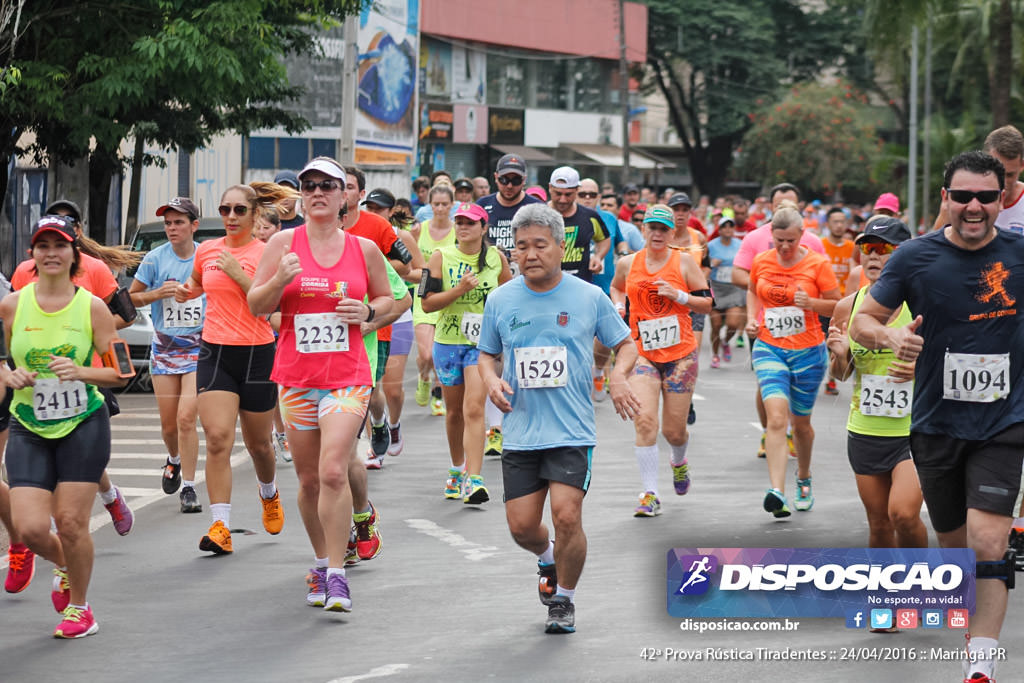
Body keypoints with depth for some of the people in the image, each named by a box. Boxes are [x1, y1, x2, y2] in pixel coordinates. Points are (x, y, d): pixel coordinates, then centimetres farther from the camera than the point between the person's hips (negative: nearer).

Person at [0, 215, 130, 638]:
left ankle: (79, 606, 18)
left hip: (83, 426, -2)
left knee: (71, 522, -5)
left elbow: (120, 373, -1)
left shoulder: (92, 307, -4)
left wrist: (80, 372, -19)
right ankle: (64, 566, 28)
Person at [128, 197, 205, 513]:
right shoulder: (155, 259, -1)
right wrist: (157, 294, -12)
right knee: (168, 424, 7)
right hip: (164, 348, 2)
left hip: (199, 348, -2)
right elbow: (131, 297, 6)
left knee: (186, 418, -14)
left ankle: (189, 487, -6)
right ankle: (174, 460, 41)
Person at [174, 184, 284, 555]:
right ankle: (220, 527, -17)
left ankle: (269, 494, 45)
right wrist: (186, 291, 7)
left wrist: (239, 274, -20)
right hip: (214, 352, 2)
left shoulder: (265, 253, -5)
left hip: (256, 354, -2)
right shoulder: (206, 250, 8)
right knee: (218, 439, -13)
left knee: (258, 443, 12)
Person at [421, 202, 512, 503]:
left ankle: (473, 480, -22)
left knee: (473, 409, -16)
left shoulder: (496, 258, 2)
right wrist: (459, 290, -19)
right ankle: (457, 470, 36)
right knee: (454, 411, 14)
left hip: (483, 343, -2)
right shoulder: (441, 257, -2)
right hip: (448, 341, 2)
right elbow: (427, 303, -7)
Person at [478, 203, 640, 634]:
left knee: (566, 517, -14)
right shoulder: (500, 300, 4)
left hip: (572, 432, -2)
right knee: (522, 526, 1)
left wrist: (619, 375, -10)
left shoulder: (589, 297, -1)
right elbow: (487, 354, 17)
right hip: (520, 433, 2)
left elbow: (625, 344, 10)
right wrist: (492, 381, -4)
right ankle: (548, 560, 37)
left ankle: (564, 600, 9)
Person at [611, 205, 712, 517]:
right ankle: (650, 494, -12)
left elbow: (707, 303, 1)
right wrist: (618, 306, 6)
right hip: (642, 353, 1)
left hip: (680, 354, -1)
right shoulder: (627, 264, 4)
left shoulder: (684, 263, -1)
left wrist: (679, 296, -15)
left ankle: (679, 462, 43)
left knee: (674, 430, 5)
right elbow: (616, 287, 26)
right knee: (644, 420, -17)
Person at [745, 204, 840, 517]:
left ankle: (804, 480, 39)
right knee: (776, 417, -19)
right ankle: (777, 492, -28)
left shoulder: (817, 264, -6)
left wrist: (810, 303, -19)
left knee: (800, 422, 12)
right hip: (769, 348, 1)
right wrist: (752, 318, 5)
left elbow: (836, 305, 0)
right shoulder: (761, 262, 2)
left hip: (808, 351, -1)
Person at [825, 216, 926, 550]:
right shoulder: (848, 307, 2)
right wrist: (839, 356, -9)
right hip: (865, 432, 4)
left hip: (913, 431, -4)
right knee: (879, 525, 8)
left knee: (903, 514, -18)